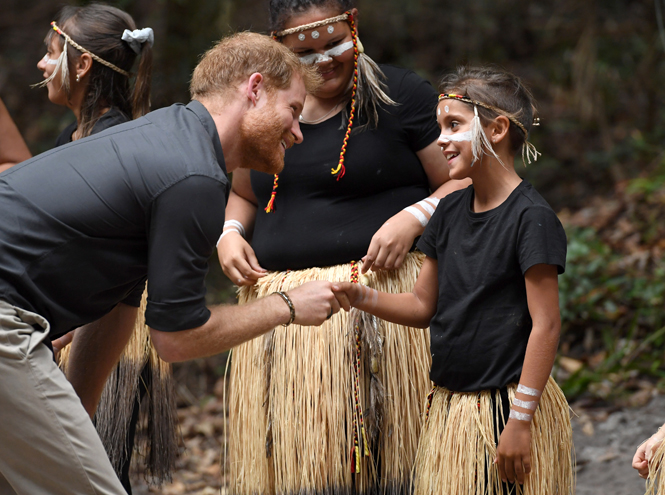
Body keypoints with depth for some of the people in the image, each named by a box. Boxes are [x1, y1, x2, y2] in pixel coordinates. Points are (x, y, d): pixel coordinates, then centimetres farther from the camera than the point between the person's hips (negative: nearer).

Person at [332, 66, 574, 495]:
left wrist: (520, 419, -18)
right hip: (450, 405, 7)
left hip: (506, 406, -7)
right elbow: (423, 306, 15)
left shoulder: (532, 218, -14)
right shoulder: (451, 212, 10)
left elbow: (545, 324, -16)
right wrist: (364, 298, -3)